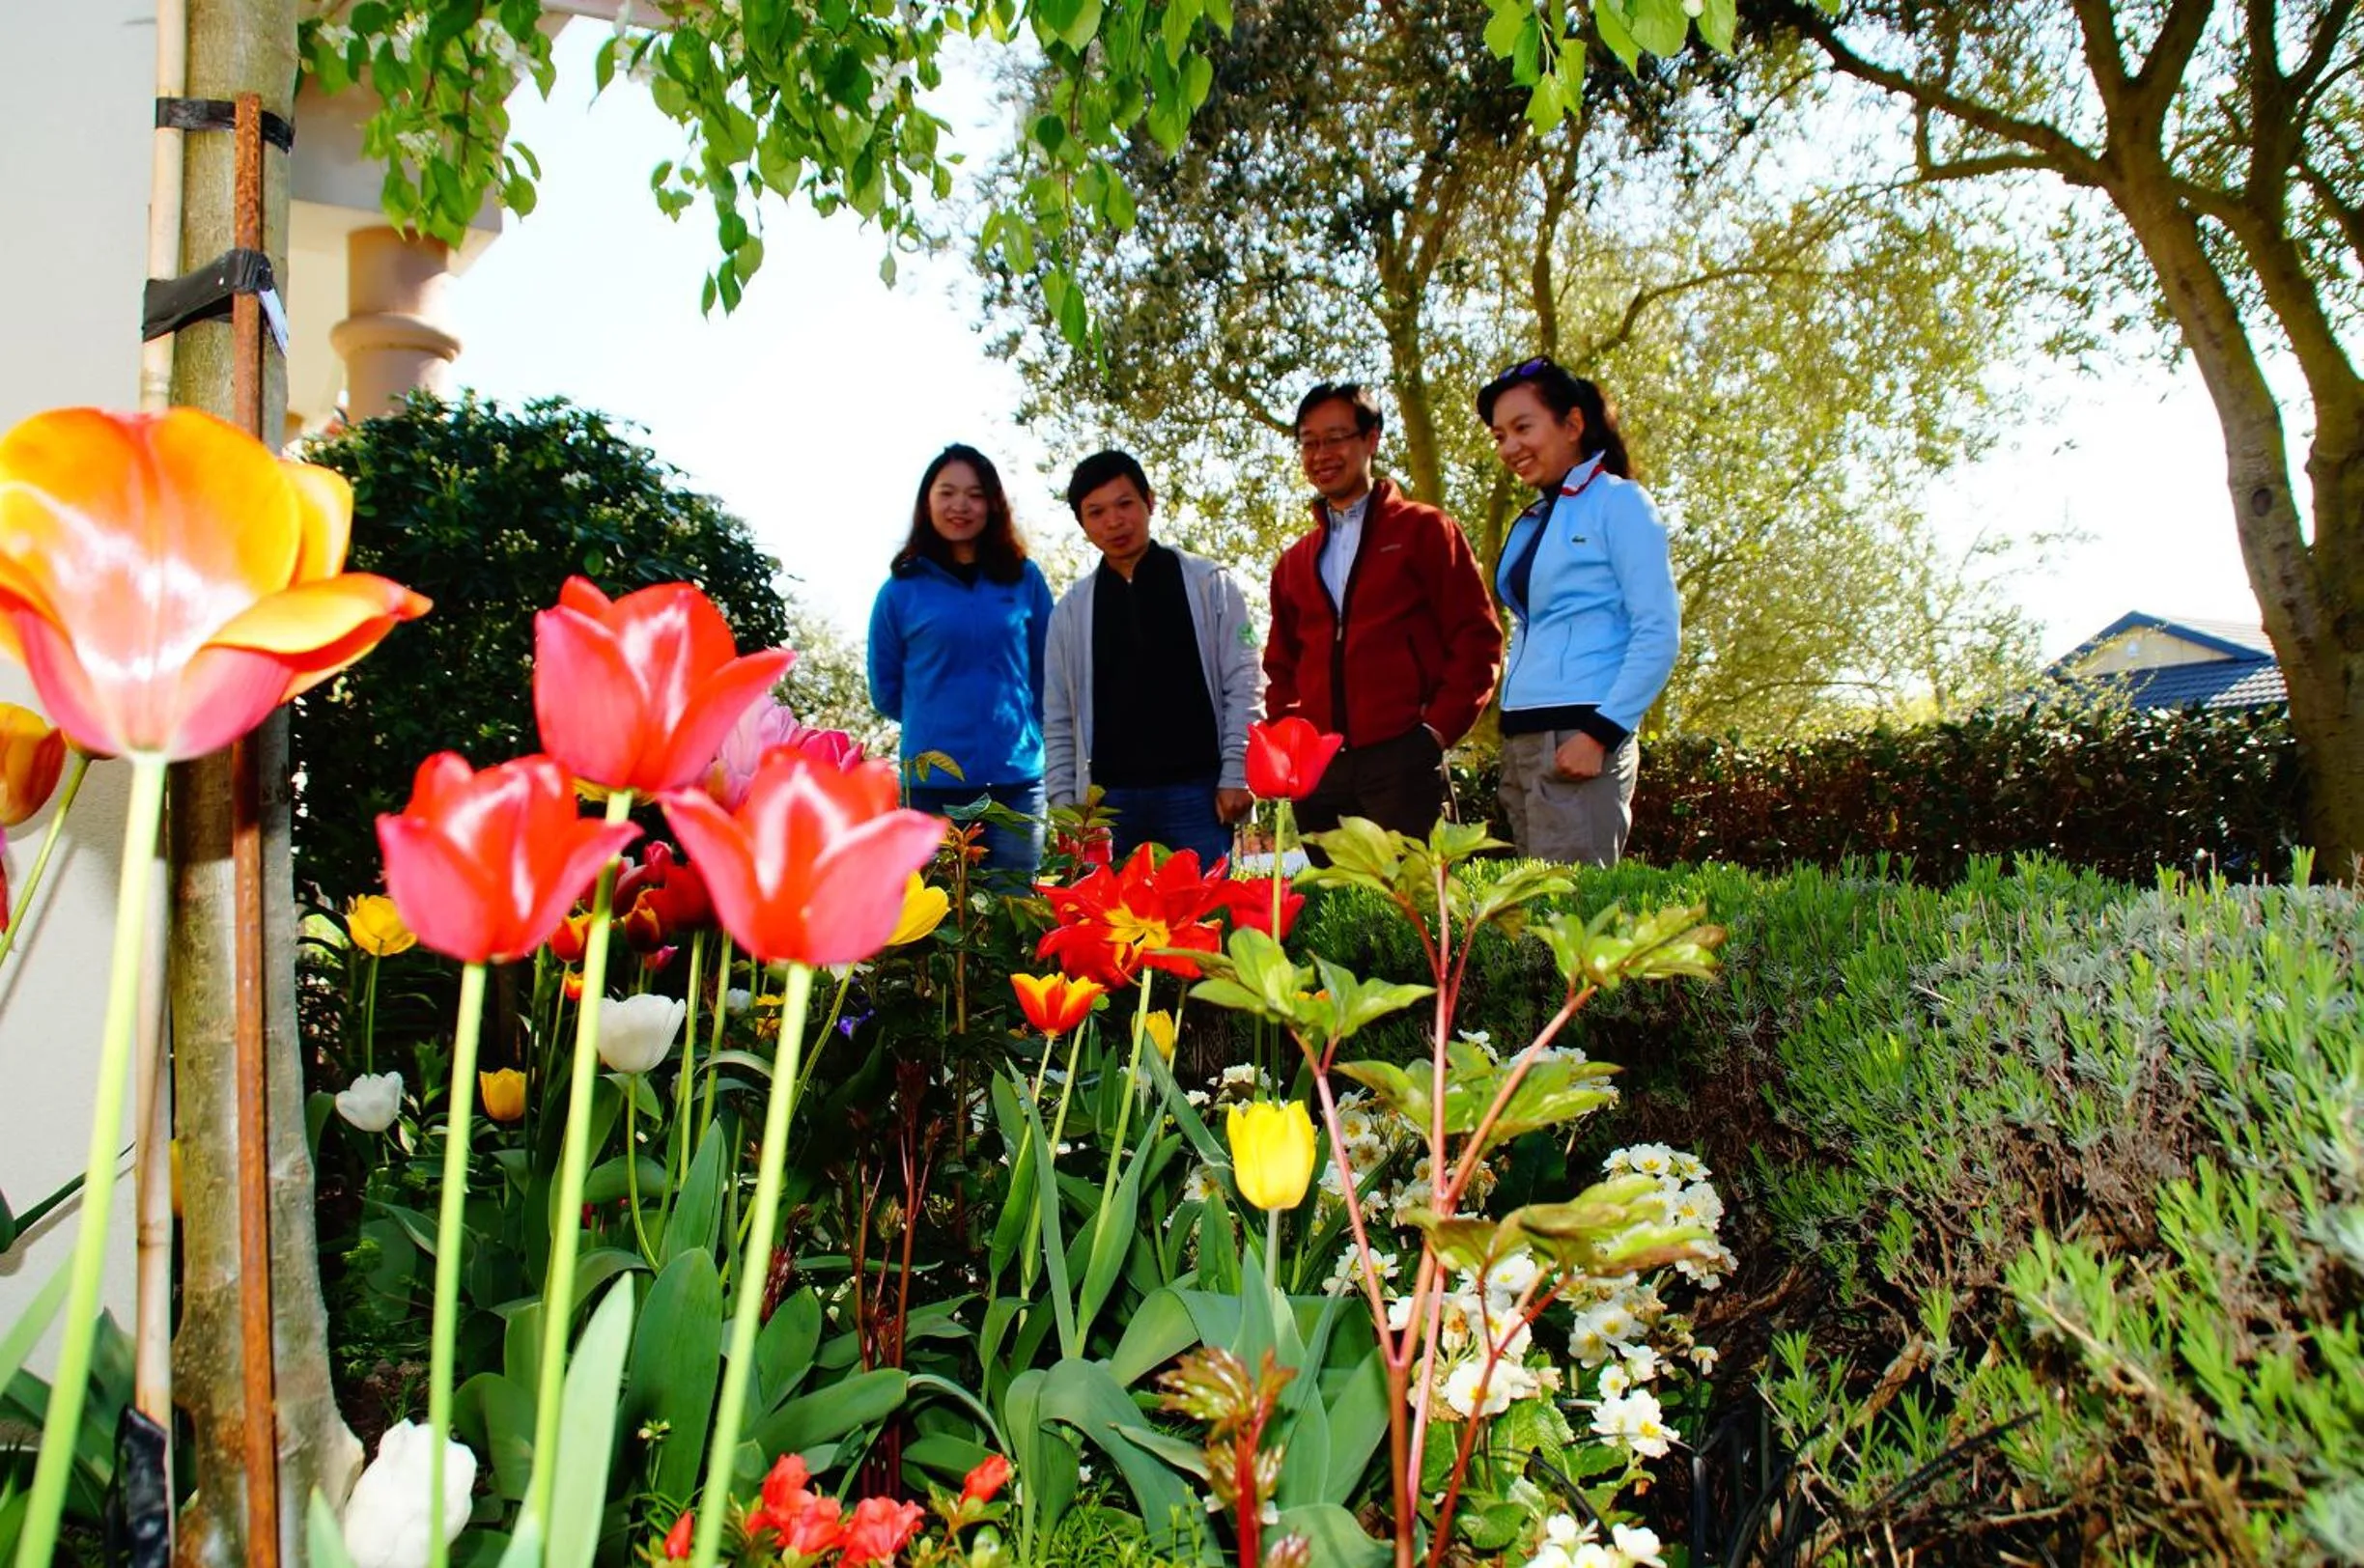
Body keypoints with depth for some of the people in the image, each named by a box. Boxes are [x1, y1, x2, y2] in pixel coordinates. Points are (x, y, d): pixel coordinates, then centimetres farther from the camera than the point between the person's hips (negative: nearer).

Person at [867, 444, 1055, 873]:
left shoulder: (1025, 579, 6)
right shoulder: (901, 589, 2)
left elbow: (1049, 672, 15)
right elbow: (885, 690, 11)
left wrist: (1021, 728, 11)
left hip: (1017, 778, 1)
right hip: (933, 782, -1)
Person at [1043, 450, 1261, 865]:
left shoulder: (1208, 583, 4)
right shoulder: (1072, 609, 10)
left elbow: (1241, 685, 0)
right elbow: (1058, 718, 11)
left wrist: (1236, 776, -7)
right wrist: (1062, 798, 3)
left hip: (1196, 790, -2)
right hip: (1108, 797, 2)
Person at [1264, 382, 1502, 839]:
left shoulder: (1424, 530, 6)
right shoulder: (1293, 564, 19)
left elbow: (1478, 638, 0)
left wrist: (1437, 728, -8)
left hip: (1402, 761, -4)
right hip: (1317, 770, 4)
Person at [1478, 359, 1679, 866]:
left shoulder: (1617, 502, -1)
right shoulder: (1529, 523, 20)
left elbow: (1659, 632, -8)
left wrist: (1600, 732, -16)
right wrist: (1512, 737, 13)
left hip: (1580, 735, -7)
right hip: (1520, 741, 7)